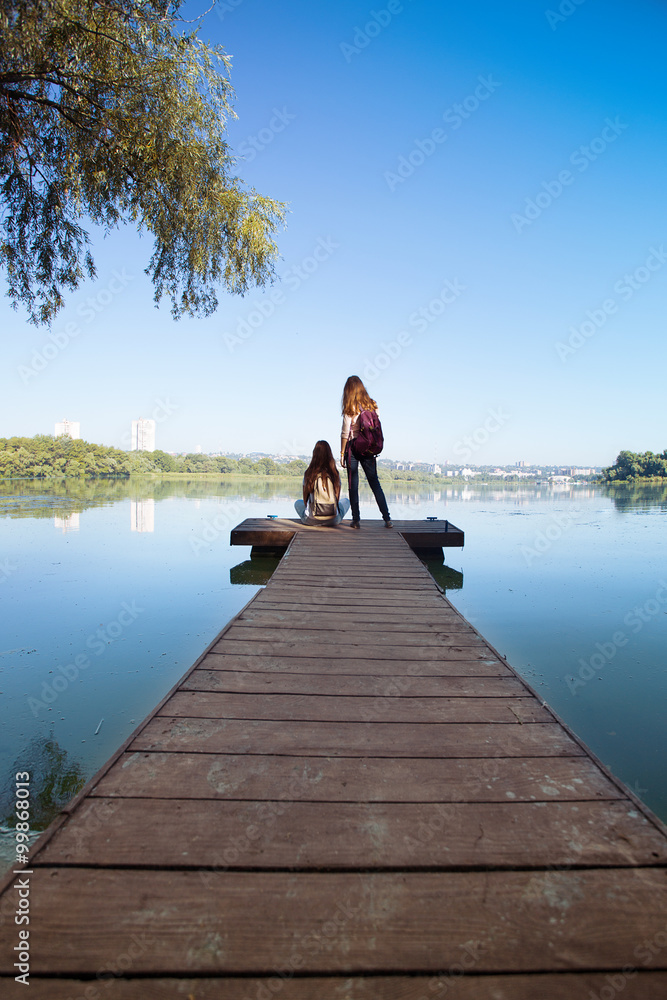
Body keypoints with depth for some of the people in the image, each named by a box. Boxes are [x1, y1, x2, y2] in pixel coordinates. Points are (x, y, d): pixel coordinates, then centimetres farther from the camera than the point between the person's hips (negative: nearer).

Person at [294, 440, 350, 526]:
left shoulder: (309, 474, -5)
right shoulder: (335, 474, -3)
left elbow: (305, 499, 5)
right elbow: (337, 498, 7)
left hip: (312, 520, 0)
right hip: (333, 521, 0)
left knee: (297, 503, 31)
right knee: (346, 501, 30)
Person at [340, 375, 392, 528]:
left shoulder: (350, 408, -7)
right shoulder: (373, 405, 5)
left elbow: (345, 433, -8)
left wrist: (342, 454, -2)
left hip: (353, 447, -4)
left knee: (353, 485, 3)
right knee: (375, 483, 10)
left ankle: (356, 520, 4)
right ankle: (387, 519, 8)